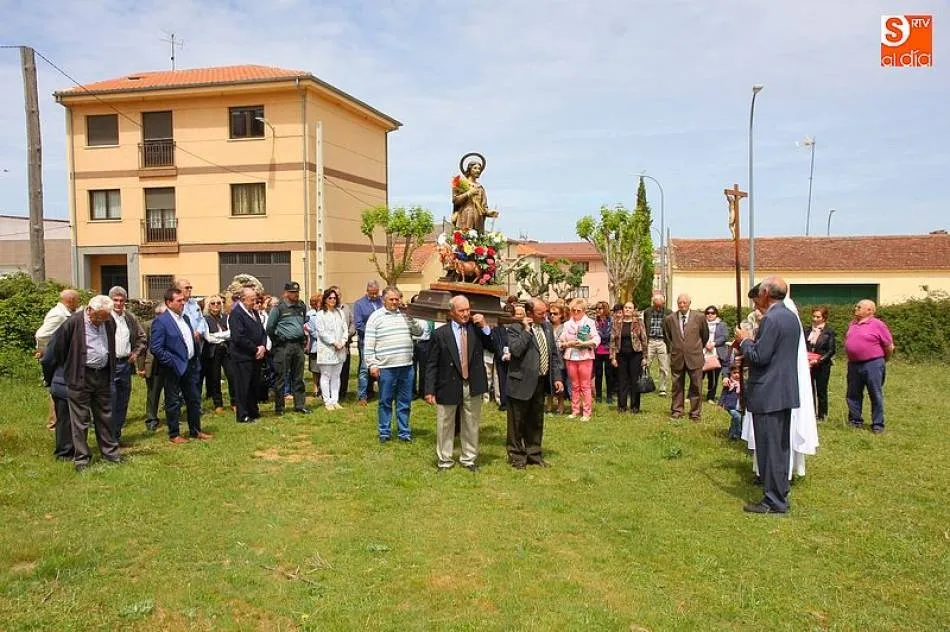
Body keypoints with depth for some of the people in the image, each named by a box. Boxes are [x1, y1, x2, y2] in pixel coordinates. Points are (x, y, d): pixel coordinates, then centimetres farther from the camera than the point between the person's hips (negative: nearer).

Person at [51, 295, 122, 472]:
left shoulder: (109, 322, 4)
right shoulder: (74, 322, -13)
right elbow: (59, 348, -4)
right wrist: (64, 370, 4)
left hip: (103, 376, 5)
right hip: (80, 377, -5)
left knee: (105, 416, 14)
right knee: (80, 419, 3)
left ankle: (110, 451, 24)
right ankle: (81, 458, 13)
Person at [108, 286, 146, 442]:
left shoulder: (131, 318, 11)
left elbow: (142, 338, 21)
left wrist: (136, 353, 8)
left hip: (126, 364, 6)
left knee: (123, 403, 11)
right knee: (110, 402, -6)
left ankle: (117, 435, 22)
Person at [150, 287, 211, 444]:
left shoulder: (185, 318, 10)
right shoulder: (161, 321, -14)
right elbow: (155, 348, -18)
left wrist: (196, 359, 8)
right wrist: (172, 363, -18)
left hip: (190, 365, 8)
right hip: (174, 369, -8)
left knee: (194, 399, 14)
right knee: (173, 402, 5)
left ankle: (195, 431, 27)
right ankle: (174, 434, 17)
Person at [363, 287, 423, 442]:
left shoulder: (405, 314, 10)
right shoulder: (376, 316, -2)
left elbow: (418, 331, 7)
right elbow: (368, 343, -4)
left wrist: (409, 316, -5)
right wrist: (372, 364, -9)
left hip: (406, 366, 3)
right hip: (385, 367, -3)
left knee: (404, 402, 10)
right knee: (385, 401, 7)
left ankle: (404, 432, 20)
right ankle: (385, 432, 18)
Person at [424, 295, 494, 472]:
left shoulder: (477, 329, 2)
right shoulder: (440, 334, -4)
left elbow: (494, 347, -3)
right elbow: (431, 364, -4)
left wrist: (485, 327, -12)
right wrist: (430, 390, -8)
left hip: (473, 386, 2)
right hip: (449, 386, -2)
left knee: (471, 425, 13)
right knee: (445, 425, 8)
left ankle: (469, 459, 28)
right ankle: (445, 460, 24)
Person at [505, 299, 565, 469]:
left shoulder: (547, 327, 7)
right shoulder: (515, 328, -12)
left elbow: (554, 353, 10)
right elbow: (515, 350, -28)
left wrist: (557, 377, 4)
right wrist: (526, 330, -24)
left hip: (541, 382, 6)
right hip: (522, 383, -6)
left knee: (536, 422, 17)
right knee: (517, 423, 7)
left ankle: (534, 455, 30)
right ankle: (516, 456, 21)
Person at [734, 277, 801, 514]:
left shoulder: (770, 319, -19)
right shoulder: (791, 316, 12)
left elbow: (760, 357, -20)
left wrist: (744, 341, -5)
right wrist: (750, 347, 16)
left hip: (768, 394, -10)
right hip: (786, 392, 10)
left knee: (769, 447, -1)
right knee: (781, 446, 17)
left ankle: (774, 501, 6)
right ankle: (780, 494, 27)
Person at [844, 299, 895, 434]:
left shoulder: (877, 324, -8)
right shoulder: (852, 324, 11)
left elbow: (889, 346, -5)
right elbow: (847, 341, 23)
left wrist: (884, 360, 6)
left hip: (873, 364, -6)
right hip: (853, 364, 6)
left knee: (876, 396, 0)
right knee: (853, 395, 10)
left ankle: (877, 425, 6)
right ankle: (855, 422, 20)